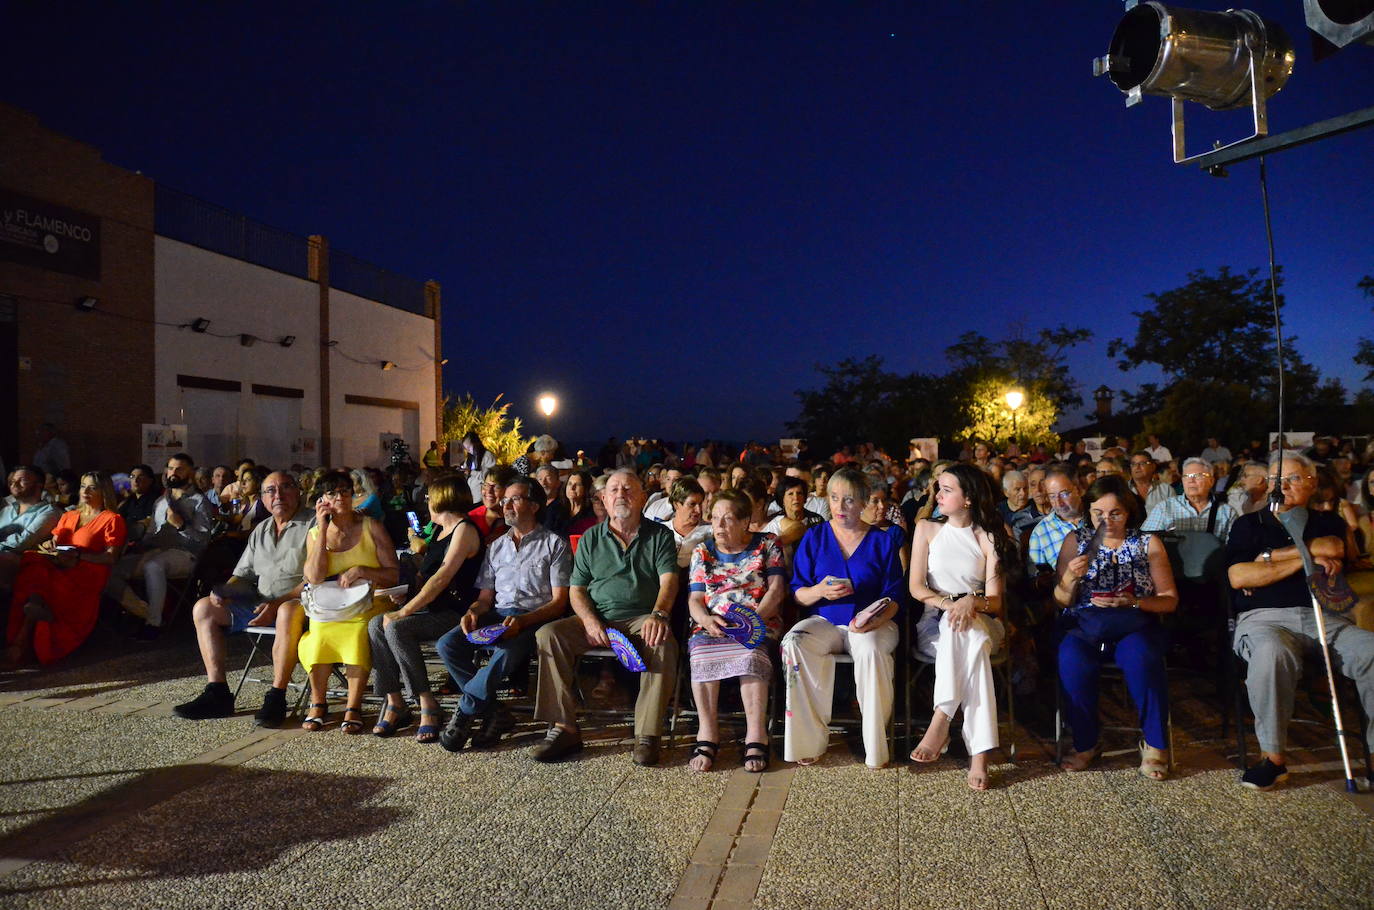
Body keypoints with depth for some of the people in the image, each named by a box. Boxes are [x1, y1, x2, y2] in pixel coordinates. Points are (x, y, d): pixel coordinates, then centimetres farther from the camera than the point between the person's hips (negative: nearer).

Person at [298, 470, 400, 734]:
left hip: (370, 603, -2)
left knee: (359, 633, -33)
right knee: (319, 634, -29)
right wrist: (323, 529, -7)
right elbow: (314, 578, -8)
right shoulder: (315, 533, 10)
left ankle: (353, 707, -18)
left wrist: (362, 571, -15)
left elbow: (393, 574, 2)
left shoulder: (370, 526, 4)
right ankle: (318, 702, -4)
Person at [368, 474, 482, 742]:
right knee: (376, 624, -13)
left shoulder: (465, 529, -9)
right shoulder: (440, 531, 21)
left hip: (453, 612, -8)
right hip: (429, 609, 9)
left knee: (397, 628, -28)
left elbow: (443, 577, -18)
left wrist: (405, 611, -20)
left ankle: (428, 706, -21)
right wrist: (404, 596, 8)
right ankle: (393, 702, -13)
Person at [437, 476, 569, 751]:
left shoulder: (554, 544, 5)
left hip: (535, 619, -5)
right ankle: (494, 713, -15)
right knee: (447, 644, -21)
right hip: (497, 615, 6)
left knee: (507, 653, -37)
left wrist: (522, 621, -20)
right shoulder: (496, 547, 23)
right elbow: (485, 597, 20)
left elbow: (559, 602, -3)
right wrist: (473, 612, -6)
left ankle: (465, 713, -15)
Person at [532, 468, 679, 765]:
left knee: (663, 642, -36)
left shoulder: (659, 535, 8)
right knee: (548, 634, -23)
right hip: (596, 619, 3)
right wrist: (590, 621, -12)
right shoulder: (591, 538, 15)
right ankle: (564, 728, -20)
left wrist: (658, 614, -28)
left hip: (641, 618, -2)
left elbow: (668, 580, -7)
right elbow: (576, 590, 10)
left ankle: (647, 734, -27)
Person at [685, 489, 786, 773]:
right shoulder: (702, 551, 18)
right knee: (700, 651, -33)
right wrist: (705, 620, -12)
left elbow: (776, 588, 3)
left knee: (750, 653, -36)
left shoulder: (767, 544, 13)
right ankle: (707, 732, -30)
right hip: (711, 624, 2)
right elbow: (694, 598, 11)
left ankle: (756, 734, -34)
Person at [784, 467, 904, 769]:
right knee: (793, 642, -31)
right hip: (824, 621, 2)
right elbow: (798, 594, 7)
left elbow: (893, 597, 3)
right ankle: (809, 738, -23)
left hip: (872, 624, -1)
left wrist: (873, 621, -18)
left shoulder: (883, 540, 7)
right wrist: (820, 591, -16)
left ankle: (876, 747, -22)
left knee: (871, 651, -37)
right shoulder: (814, 537, 10)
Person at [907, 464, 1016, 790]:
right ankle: (979, 751, -42)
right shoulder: (927, 529, 7)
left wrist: (971, 602, -27)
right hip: (934, 624, 0)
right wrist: (950, 603, -22)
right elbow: (916, 587, -2)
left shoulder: (989, 538, 5)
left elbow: (994, 601, -3)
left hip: (980, 623, 0)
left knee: (964, 628, -37)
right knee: (970, 641, -35)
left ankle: (941, 720, -40)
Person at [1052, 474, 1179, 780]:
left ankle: (1154, 744, -14)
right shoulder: (1075, 540, 12)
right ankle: (1085, 743, -12)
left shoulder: (1149, 543, 11)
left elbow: (1169, 600, 7)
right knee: (1072, 662, -32)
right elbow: (1061, 600, 9)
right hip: (1083, 624, 0)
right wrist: (1071, 577, -13)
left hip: (1134, 624, 0)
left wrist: (1134, 602, -12)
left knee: (1142, 660, -34)